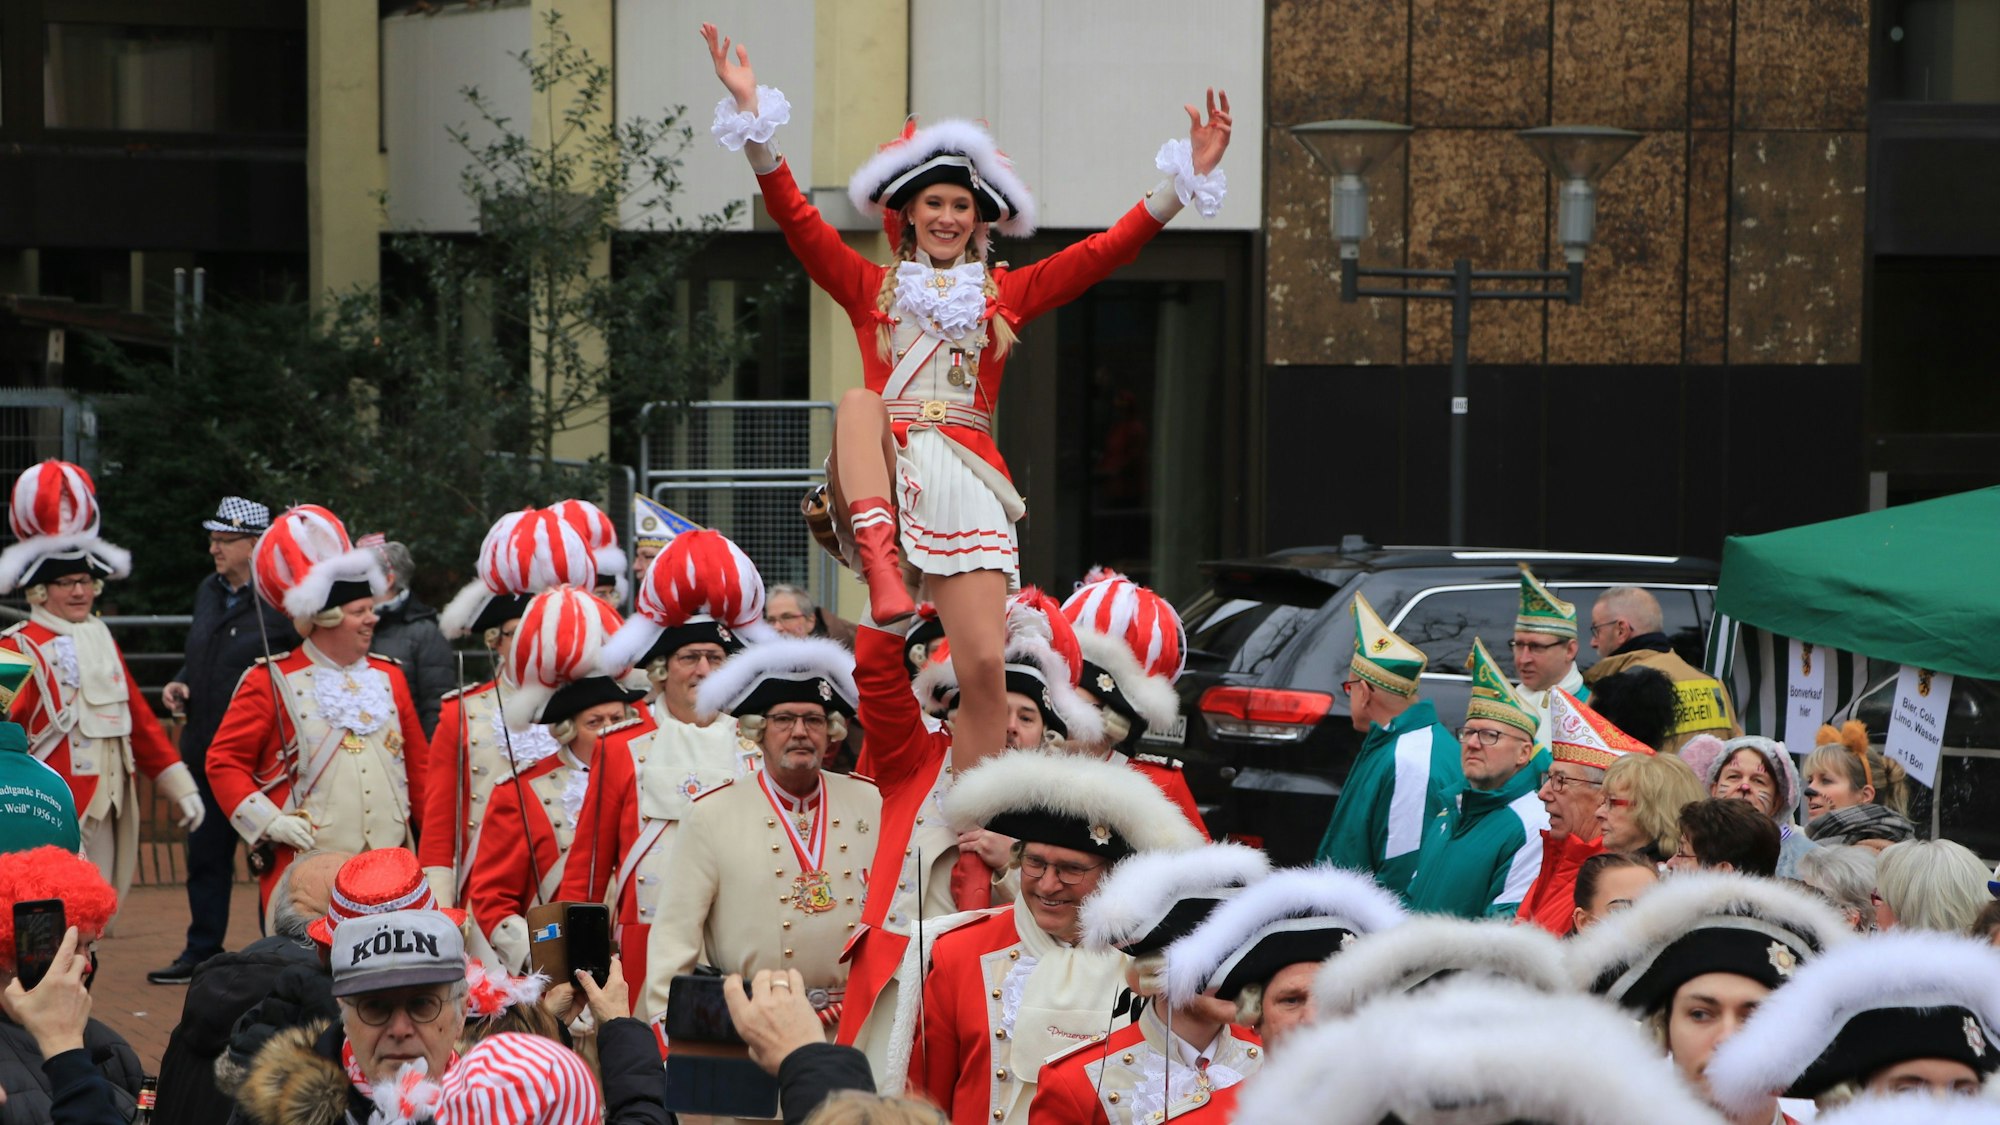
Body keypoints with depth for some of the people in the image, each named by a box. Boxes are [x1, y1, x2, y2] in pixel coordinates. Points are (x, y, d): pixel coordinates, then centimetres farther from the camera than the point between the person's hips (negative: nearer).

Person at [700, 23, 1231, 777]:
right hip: (884, 475, 0)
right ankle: (881, 563, -50)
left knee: (985, 665, -12)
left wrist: (1186, 181, -3)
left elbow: (1105, 251, 8)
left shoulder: (1007, 294, 15)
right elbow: (795, 218, 3)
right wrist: (752, 117, -9)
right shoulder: (870, 287, 14)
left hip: (967, 481, 1)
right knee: (858, 398, -32)